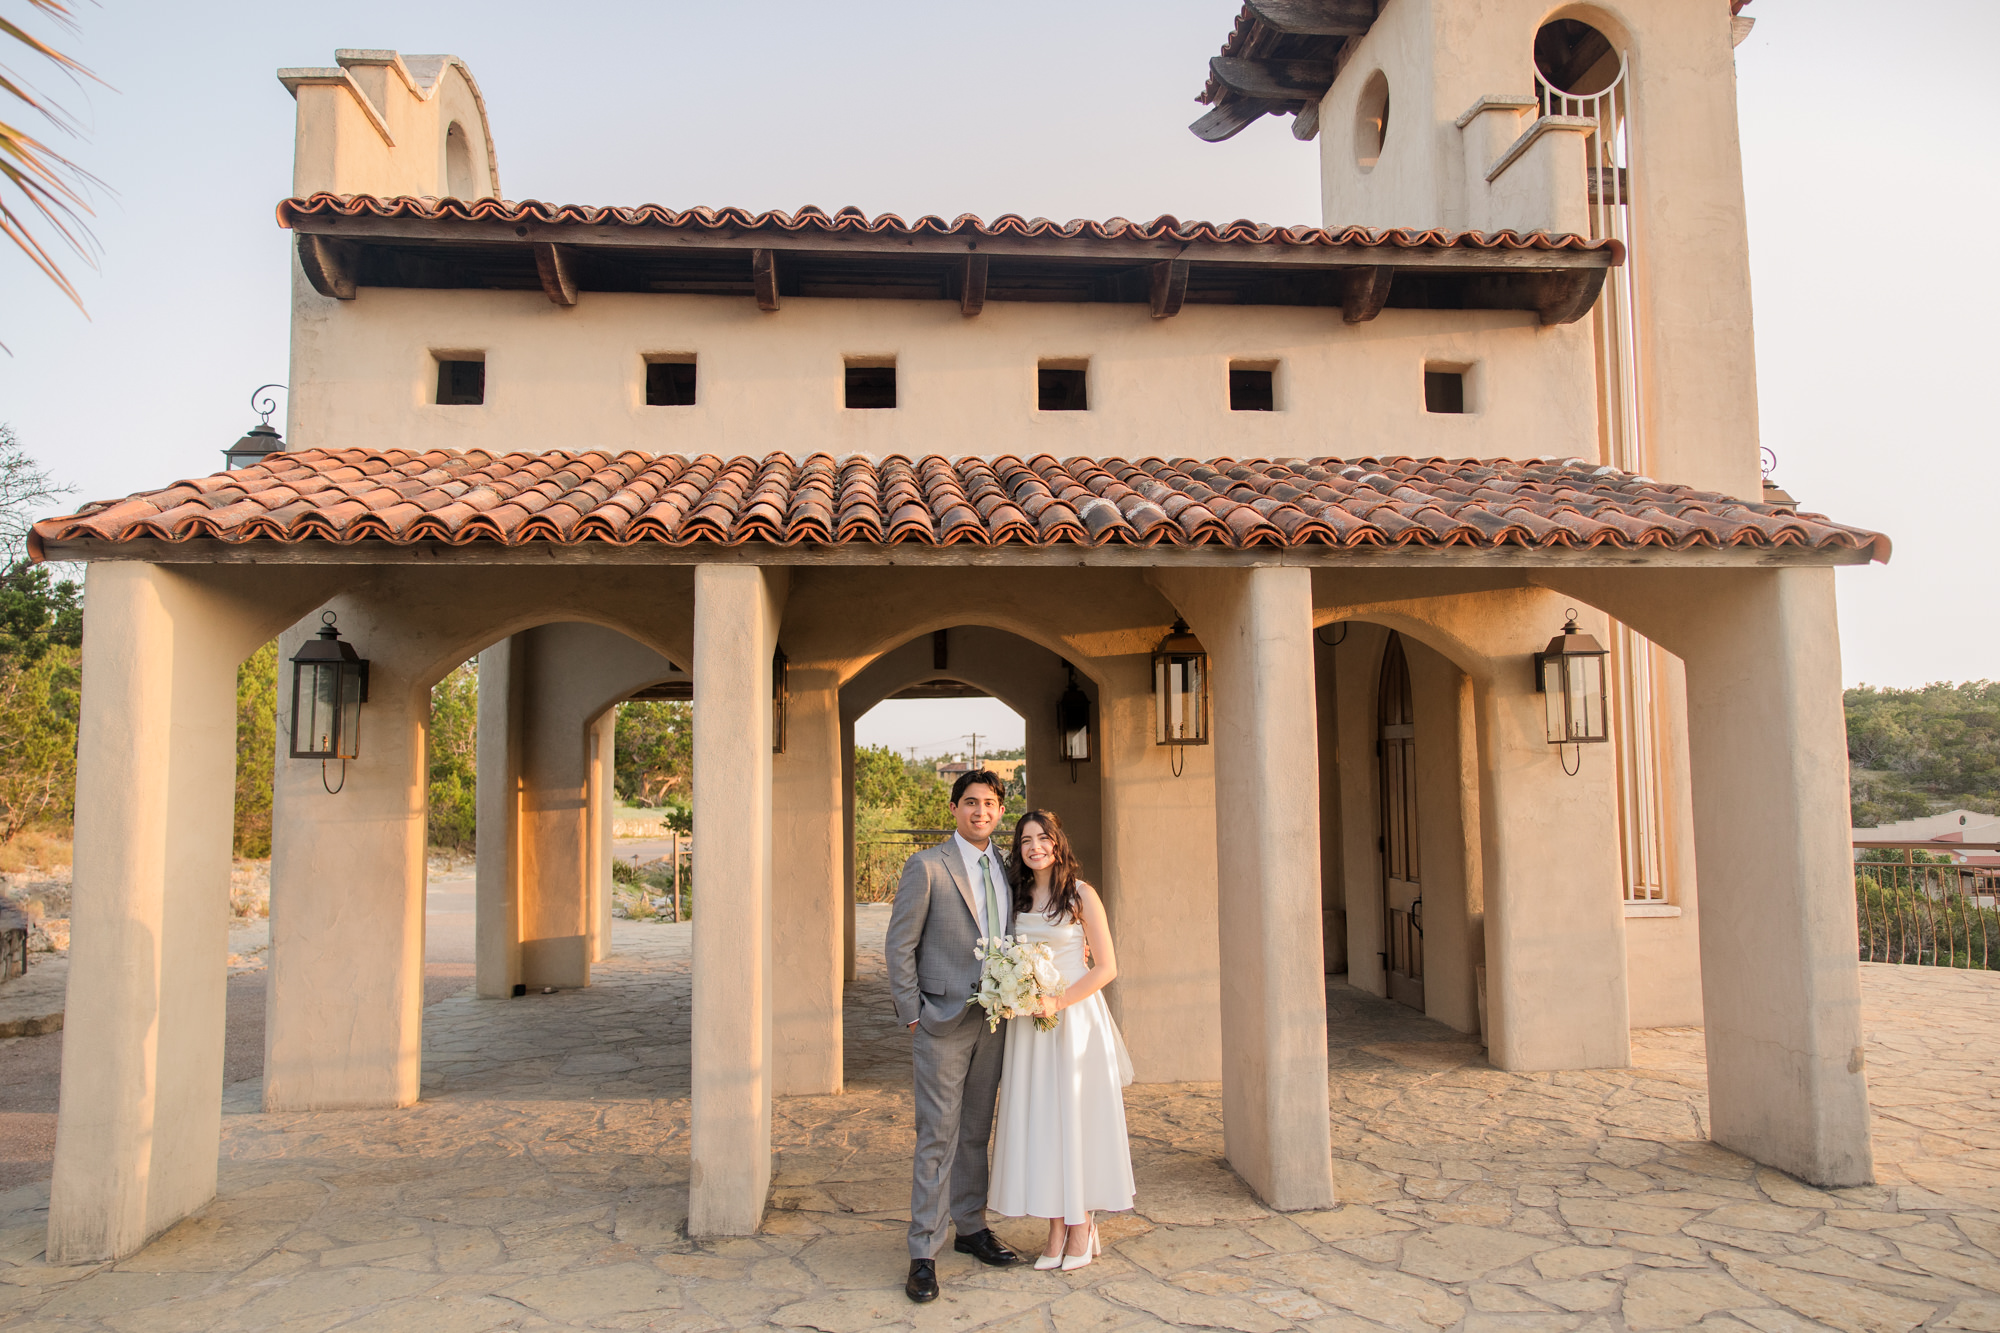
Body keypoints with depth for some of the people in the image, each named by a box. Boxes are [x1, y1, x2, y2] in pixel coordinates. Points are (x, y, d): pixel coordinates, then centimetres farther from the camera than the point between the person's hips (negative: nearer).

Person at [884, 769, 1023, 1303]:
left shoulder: (1007, 867, 9)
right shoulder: (927, 866, -8)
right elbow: (899, 946, -7)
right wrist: (912, 1016, -9)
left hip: (992, 1019, 5)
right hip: (943, 1020, -5)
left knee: (976, 1131, 16)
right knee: (937, 1135, -2)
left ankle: (971, 1227, 30)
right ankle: (924, 1253, 6)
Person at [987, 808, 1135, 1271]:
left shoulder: (1081, 895, -6)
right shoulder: (1017, 897, 7)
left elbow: (1106, 967, -7)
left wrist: (1059, 1002, -16)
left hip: (1075, 1019, -4)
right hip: (1028, 1023, 4)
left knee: (1077, 1119, 2)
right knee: (1038, 1123, 5)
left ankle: (1081, 1226, 15)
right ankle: (1056, 1229, 14)